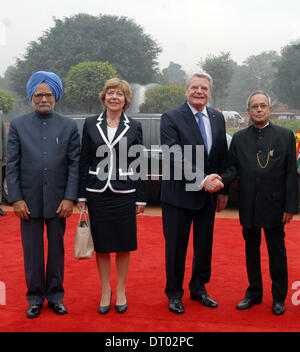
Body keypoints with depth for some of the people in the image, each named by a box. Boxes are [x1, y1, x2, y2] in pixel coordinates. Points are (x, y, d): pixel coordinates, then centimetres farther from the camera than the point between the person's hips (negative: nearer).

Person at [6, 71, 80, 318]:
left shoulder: (68, 125, 4)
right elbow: (12, 165, 2)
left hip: (58, 200, 0)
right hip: (29, 200, 0)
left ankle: (55, 295, 23)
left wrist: (69, 198, -7)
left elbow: (75, 164, 0)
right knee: (32, 250, 7)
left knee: (57, 249, 9)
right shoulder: (18, 125, 4)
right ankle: (35, 298, 20)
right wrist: (16, 199, -5)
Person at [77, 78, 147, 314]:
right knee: (101, 244, 8)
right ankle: (106, 290, 23)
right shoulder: (91, 124, 4)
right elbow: (84, 161, 5)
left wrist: (141, 198, 0)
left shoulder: (134, 127, 3)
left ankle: (121, 290, 23)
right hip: (97, 192, 1)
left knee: (124, 244, 7)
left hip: (124, 193, 0)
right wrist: (81, 195, 2)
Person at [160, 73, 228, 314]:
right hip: (179, 194, -5)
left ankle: (199, 289, 33)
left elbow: (223, 157, 11)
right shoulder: (171, 118, -10)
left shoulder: (218, 118, 7)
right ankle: (174, 294, 23)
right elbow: (175, 157, -20)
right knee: (176, 246, 7)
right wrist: (202, 179, -26)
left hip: (208, 194, 5)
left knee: (205, 245, 15)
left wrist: (223, 190, 9)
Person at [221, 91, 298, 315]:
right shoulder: (239, 138, 7)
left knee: (277, 251, 7)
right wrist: (221, 180, -18)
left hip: (274, 204, -2)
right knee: (251, 249, 12)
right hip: (248, 206, 2)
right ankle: (254, 293, 27)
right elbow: (234, 168, 5)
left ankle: (279, 297, 21)